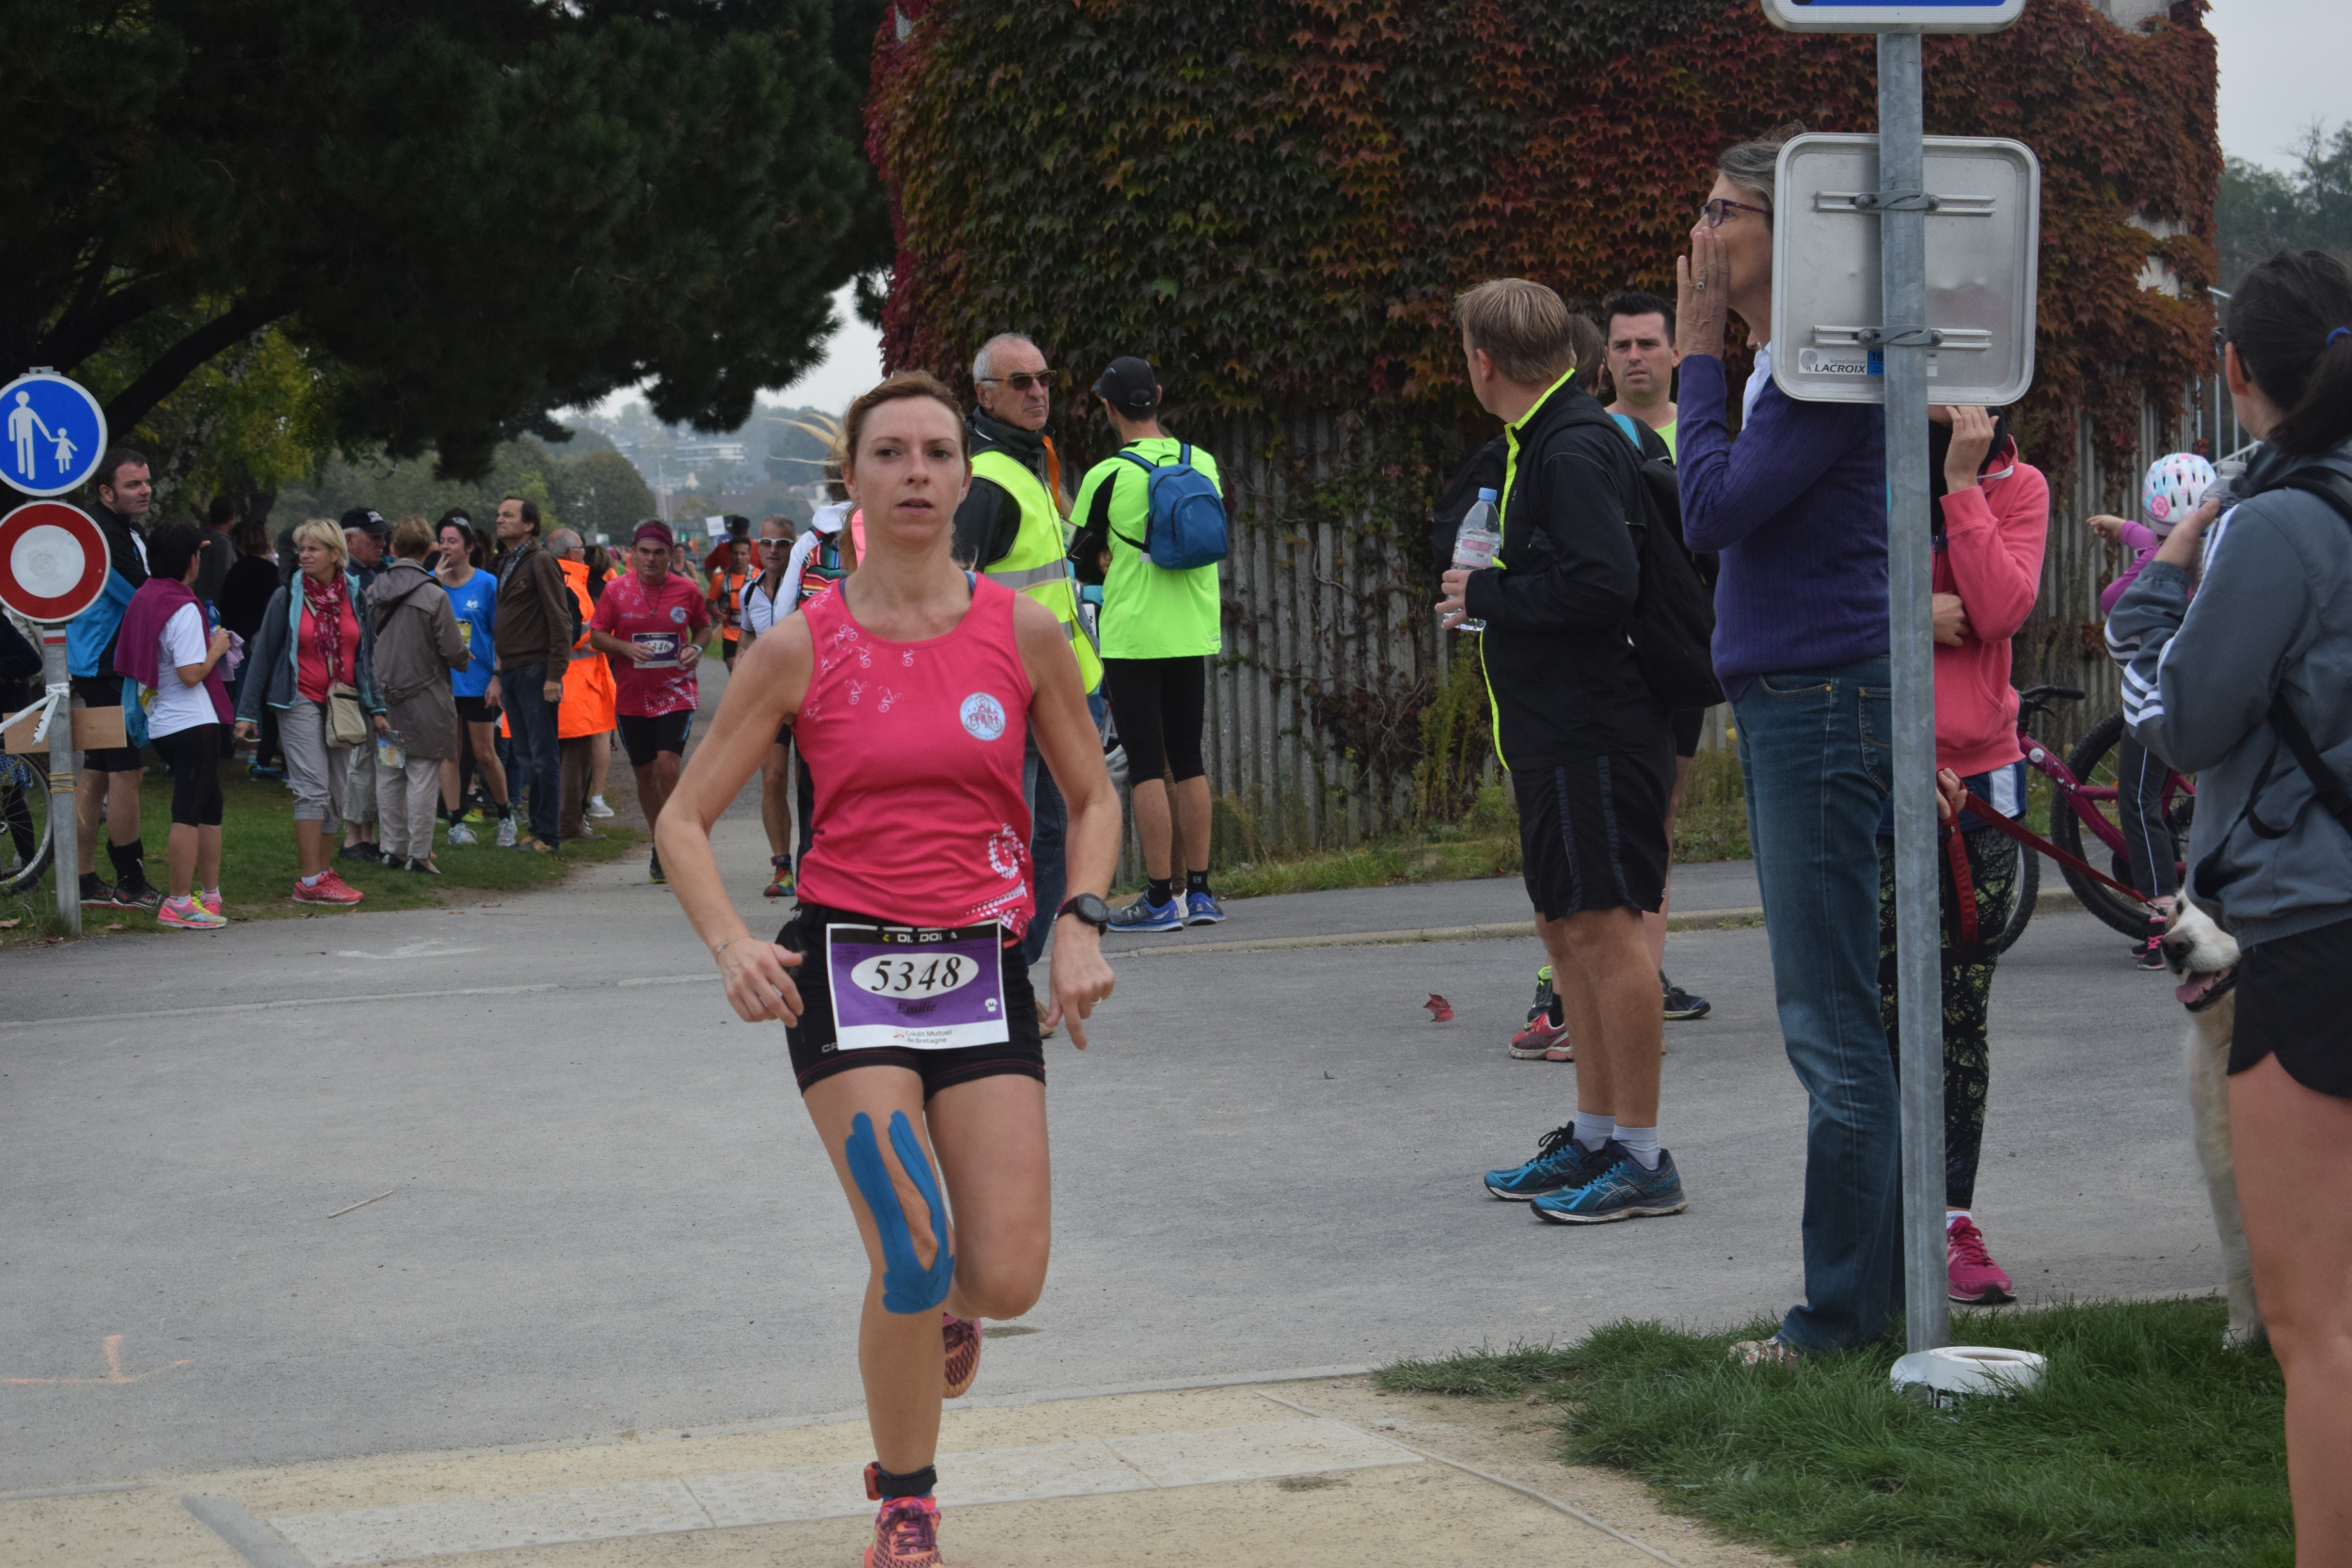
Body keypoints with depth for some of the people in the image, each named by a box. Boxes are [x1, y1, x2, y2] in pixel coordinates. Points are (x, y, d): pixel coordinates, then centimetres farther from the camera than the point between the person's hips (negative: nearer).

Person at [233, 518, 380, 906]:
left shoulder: (355, 596, 7)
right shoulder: (287, 597, -2)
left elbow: (368, 652, 14)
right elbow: (264, 655, 1)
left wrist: (376, 706, 10)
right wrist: (248, 711, -1)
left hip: (343, 704, 4)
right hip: (301, 702, -4)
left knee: (334, 793, 5)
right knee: (313, 789, -10)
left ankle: (321, 870, 14)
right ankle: (312, 881, -11)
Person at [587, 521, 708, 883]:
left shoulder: (687, 590, 1)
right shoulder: (617, 591, 0)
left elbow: (703, 627, 16)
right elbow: (596, 636, 5)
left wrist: (695, 648, -6)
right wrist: (626, 648, -14)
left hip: (676, 693, -2)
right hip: (632, 696, 2)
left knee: (667, 765, -18)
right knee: (644, 772, 9)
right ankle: (659, 846, 24)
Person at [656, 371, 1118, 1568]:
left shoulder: (1025, 634, 2)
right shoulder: (799, 649, -2)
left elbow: (1093, 799, 14)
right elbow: (684, 819, 3)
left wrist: (1080, 921, -4)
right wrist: (731, 946, -14)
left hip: (984, 967, 2)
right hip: (847, 960, -2)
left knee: (1007, 1281, -6)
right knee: (910, 1253, -15)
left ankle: (944, 1303, 34)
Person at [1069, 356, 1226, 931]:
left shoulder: (1108, 476, -12)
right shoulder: (1203, 464, 3)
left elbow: (1081, 550, 1)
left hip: (1133, 638, -5)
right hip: (1194, 634, 5)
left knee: (1146, 766, -2)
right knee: (1188, 762, 12)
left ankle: (1160, 899, -3)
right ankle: (1199, 892, 13)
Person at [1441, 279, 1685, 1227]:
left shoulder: (1575, 450, -16)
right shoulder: (1542, 443, 17)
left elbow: (1606, 581, -27)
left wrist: (1490, 596, -16)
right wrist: (1491, 597, 9)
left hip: (1596, 733, -11)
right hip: (1556, 732, 11)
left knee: (1602, 928, -8)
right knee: (1565, 928, 15)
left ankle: (1642, 1160, -5)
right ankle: (1595, 1138, 23)